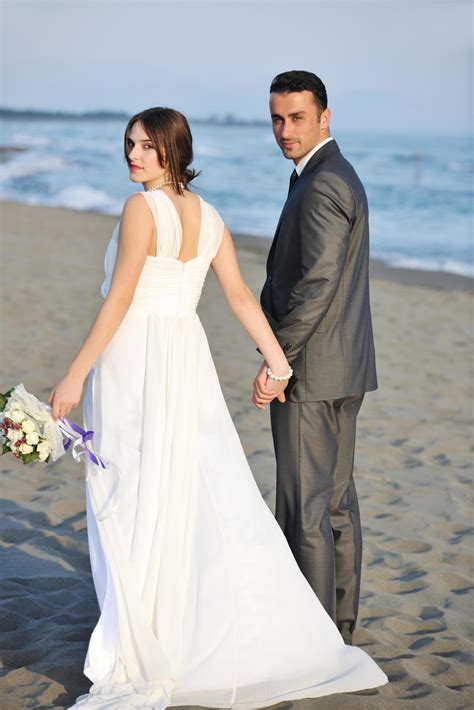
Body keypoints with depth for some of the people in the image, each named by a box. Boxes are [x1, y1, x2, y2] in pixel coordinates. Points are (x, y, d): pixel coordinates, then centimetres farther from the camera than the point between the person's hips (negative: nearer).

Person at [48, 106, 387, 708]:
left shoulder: (142, 207, -12)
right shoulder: (208, 216, 11)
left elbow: (119, 300, -15)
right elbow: (242, 298, 10)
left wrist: (75, 376, -13)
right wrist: (278, 363, 13)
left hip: (134, 359, -7)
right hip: (186, 356, 7)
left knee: (134, 503, -1)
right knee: (207, 492, 13)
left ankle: (143, 658, 6)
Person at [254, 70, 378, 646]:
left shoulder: (321, 186, -17)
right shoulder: (339, 175, 15)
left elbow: (316, 285, -25)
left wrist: (274, 363, -21)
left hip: (310, 371, -10)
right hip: (343, 367, 10)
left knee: (304, 505, -4)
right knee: (336, 498, 16)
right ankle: (340, 617, 26)